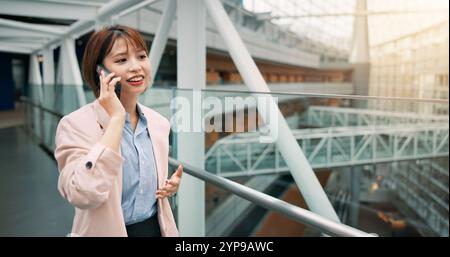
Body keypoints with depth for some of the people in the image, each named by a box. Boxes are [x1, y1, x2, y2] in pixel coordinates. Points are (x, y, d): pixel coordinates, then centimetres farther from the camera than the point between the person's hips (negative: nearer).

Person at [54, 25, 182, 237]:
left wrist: (168, 186, -8)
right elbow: (83, 196, -33)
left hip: (157, 227, 5)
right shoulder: (74, 125, -18)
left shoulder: (159, 123, -1)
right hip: (109, 231, -4)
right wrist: (116, 118, -28)